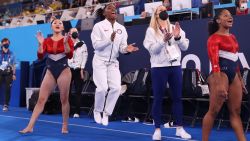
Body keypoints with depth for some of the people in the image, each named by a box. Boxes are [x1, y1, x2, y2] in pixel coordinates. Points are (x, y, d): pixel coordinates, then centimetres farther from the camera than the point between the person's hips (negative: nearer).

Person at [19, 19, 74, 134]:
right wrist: (40, 44, -15)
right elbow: (40, 56, -3)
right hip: (50, 72, 2)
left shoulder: (67, 39, 0)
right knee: (41, 99, -2)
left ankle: (65, 126, 13)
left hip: (63, 71, -2)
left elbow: (70, 55, -13)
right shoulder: (46, 41, 7)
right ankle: (30, 126, -1)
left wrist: (65, 43, -25)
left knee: (64, 99, 1)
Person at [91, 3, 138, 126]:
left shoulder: (121, 28, 5)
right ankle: (97, 111, 12)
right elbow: (95, 45, -15)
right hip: (100, 61, -4)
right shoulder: (99, 26, -8)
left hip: (113, 62, 4)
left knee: (116, 88, -8)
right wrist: (110, 39, -28)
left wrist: (126, 49, -20)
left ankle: (106, 113, 11)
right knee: (102, 88, -15)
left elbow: (121, 47, 3)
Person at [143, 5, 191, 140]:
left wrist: (178, 37, -12)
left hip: (175, 66, 4)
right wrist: (164, 40, -26)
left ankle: (179, 128, 15)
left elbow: (185, 47, 6)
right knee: (158, 99, 1)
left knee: (177, 98, 7)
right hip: (159, 67, -3)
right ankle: (157, 129, 8)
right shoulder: (151, 30, 2)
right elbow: (152, 49, -10)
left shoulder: (175, 28, 11)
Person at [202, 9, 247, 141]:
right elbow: (214, 62, -17)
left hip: (233, 75, 8)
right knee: (213, 111, -3)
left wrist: (240, 80, 21)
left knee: (236, 111, 8)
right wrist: (219, 84, -26)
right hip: (221, 74, -8)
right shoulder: (214, 38, -7)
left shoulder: (232, 37, 17)